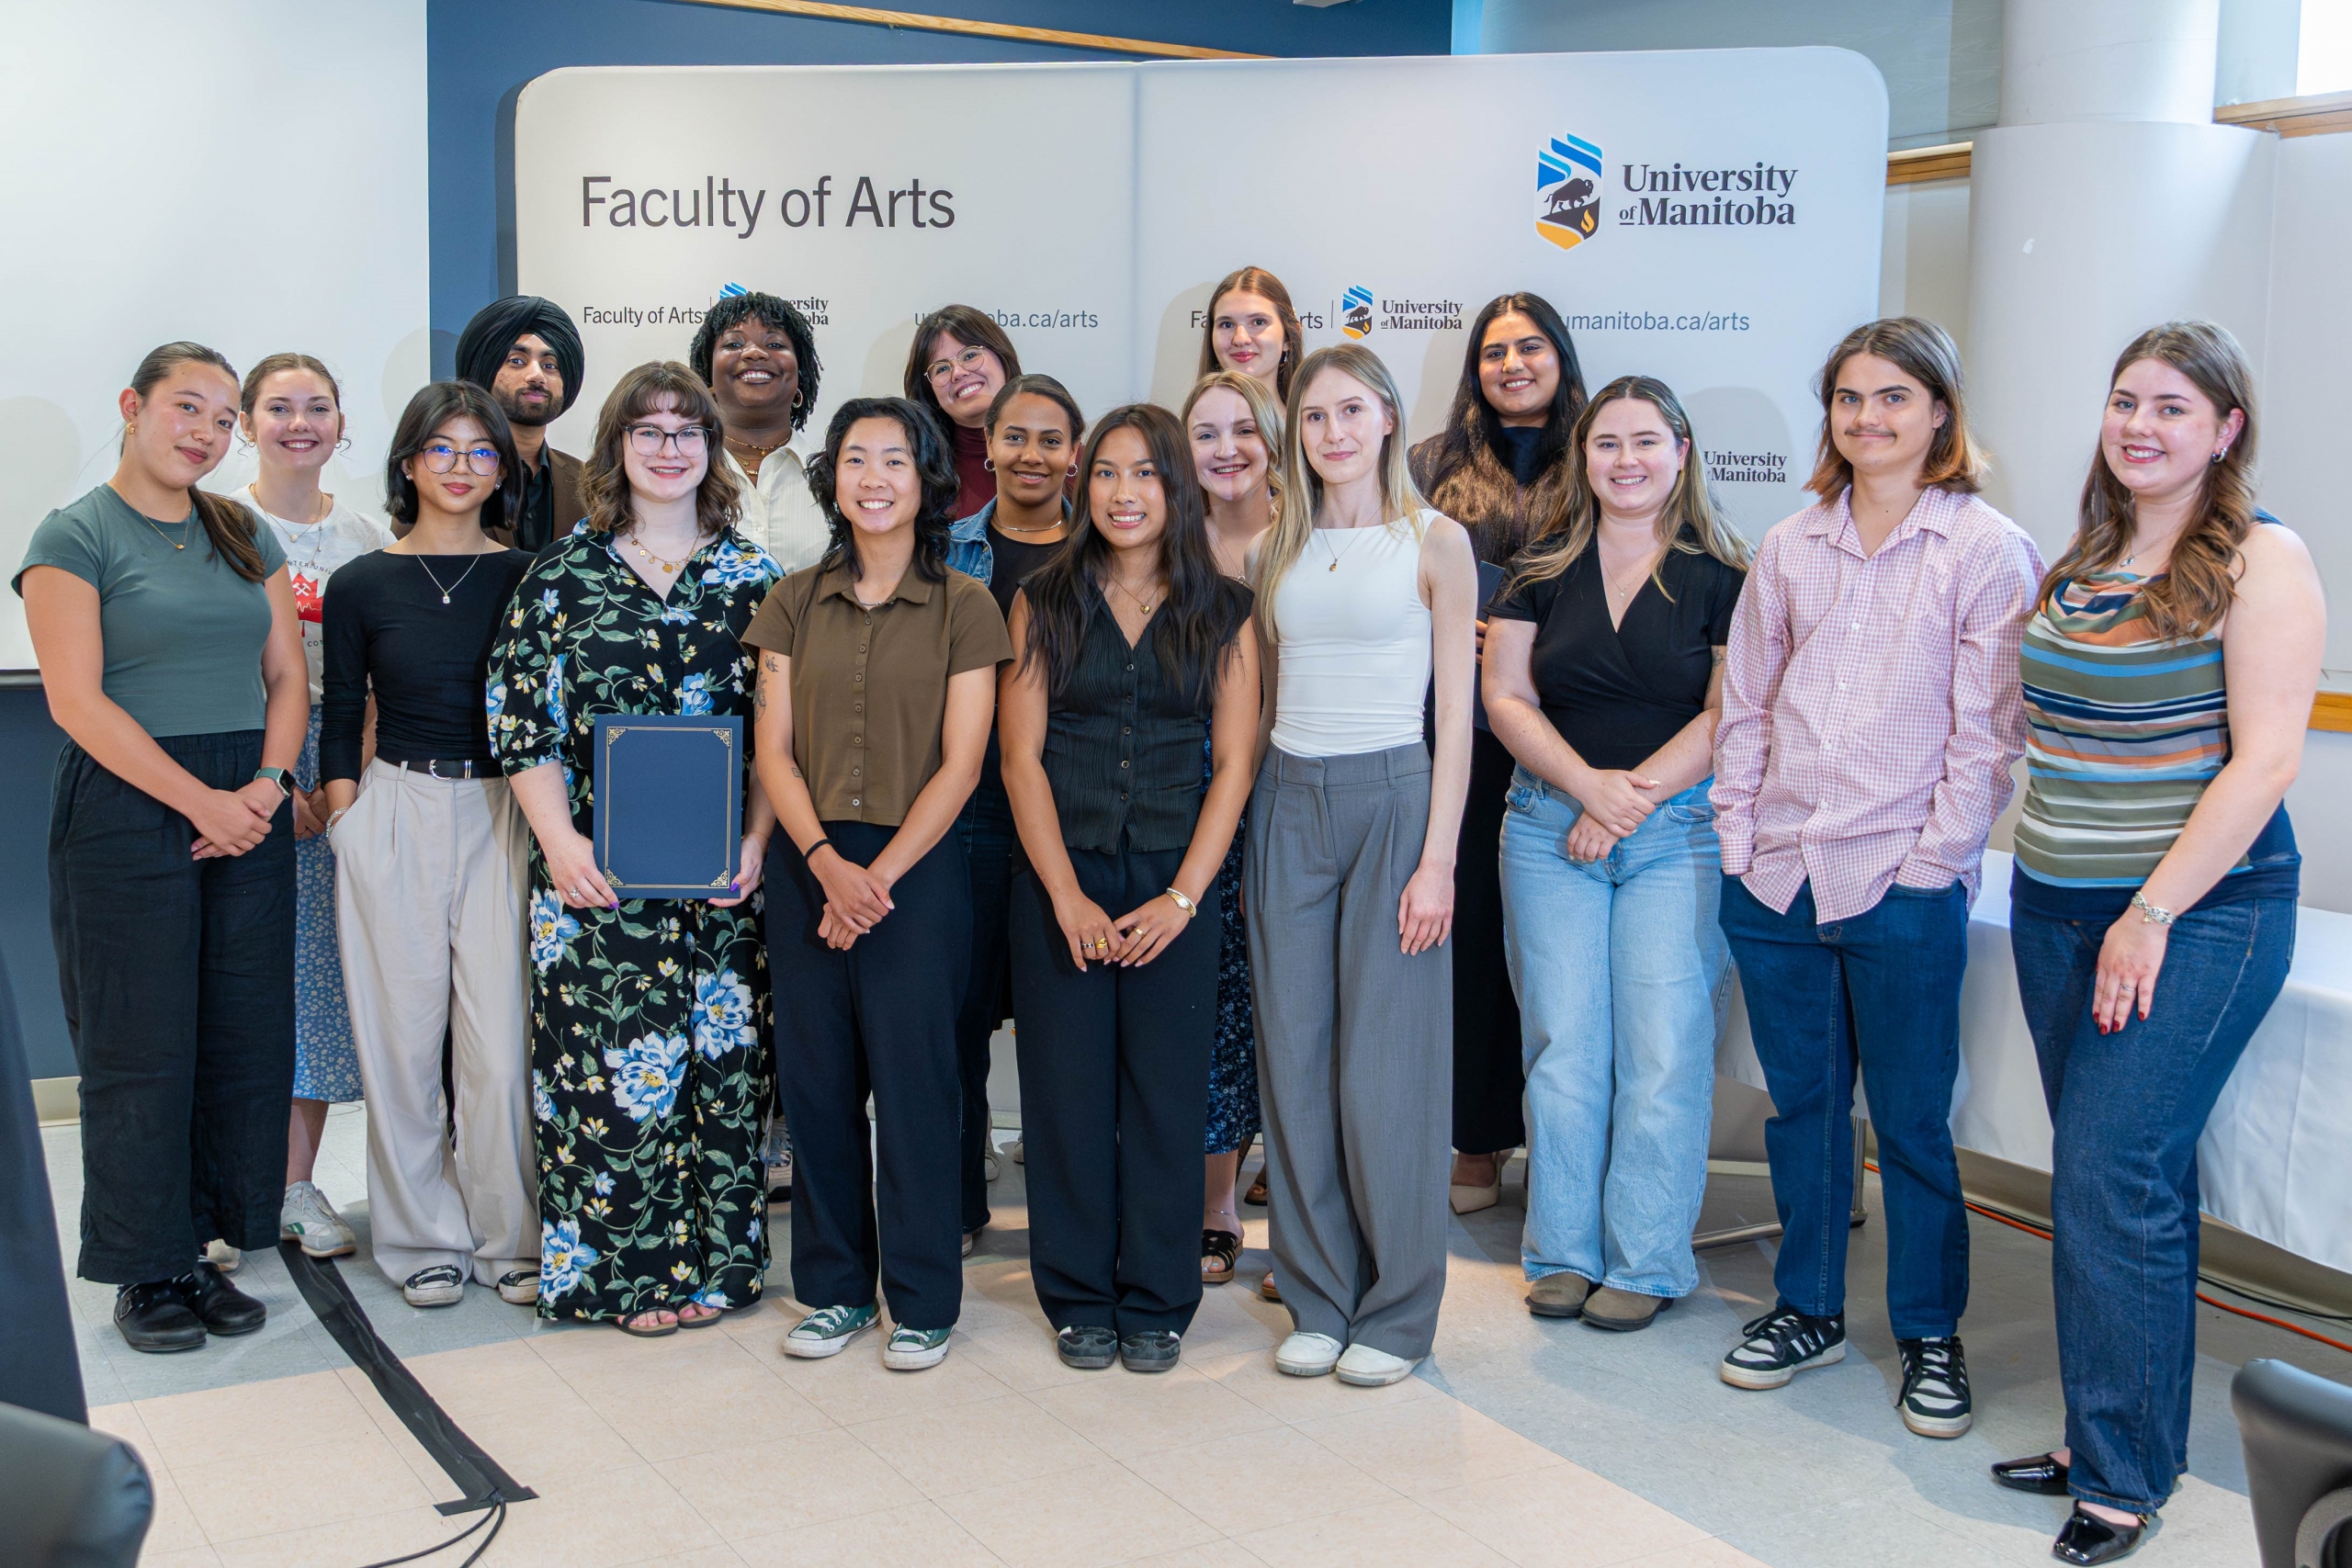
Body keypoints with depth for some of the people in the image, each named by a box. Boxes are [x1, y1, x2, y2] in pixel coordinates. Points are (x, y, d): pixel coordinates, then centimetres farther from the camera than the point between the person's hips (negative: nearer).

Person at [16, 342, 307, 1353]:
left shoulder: (247, 538, 14)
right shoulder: (75, 536, -3)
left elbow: (287, 677, 12)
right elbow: (77, 701, -10)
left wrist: (269, 783, -6)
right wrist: (199, 801, -14)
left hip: (247, 810, 5)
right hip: (127, 807, -5)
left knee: (243, 1036, 5)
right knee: (138, 1046, 0)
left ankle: (204, 1250, 17)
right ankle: (146, 1270, 12)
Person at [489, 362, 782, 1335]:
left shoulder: (752, 578, 7)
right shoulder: (563, 574, 4)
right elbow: (522, 719, 1)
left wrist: (757, 841, -6)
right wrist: (559, 840, -10)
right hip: (597, 870, -1)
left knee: (722, 1055, 5)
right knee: (611, 1063, -1)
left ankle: (711, 1257, 19)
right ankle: (625, 1266, 14)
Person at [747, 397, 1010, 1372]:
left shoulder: (964, 607, 0)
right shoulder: (797, 602, 8)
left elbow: (960, 764, -5)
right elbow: (773, 748, 4)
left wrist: (881, 874, -12)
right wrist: (828, 860, -11)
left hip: (916, 870, -3)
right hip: (808, 867, 3)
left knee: (913, 1085, 1)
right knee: (817, 1082, 7)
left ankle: (922, 1301, 14)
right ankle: (835, 1289, 22)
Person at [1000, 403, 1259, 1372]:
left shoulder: (1222, 611, 6)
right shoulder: (1044, 602, 6)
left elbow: (1234, 765, 1)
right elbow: (1021, 756, 1)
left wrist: (1181, 896, -9)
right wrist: (1067, 896, -8)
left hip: (1176, 885, 0)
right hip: (1060, 879, 0)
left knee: (1165, 1093, 3)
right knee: (1068, 1089, 3)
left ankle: (1156, 1302, 17)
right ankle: (1079, 1298, 18)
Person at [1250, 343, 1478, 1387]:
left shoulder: (1435, 541, 0)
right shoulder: (1275, 549, 12)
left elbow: (1457, 714, -3)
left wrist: (1438, 858, -10)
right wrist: (1250, 820, 5)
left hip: (1390, 799, -4)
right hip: (1287, 802, 4)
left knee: (1385, 1066, -2)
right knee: (1293, 1062, 5)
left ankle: (1397, 1311, 12)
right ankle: (1319, 1300, 18)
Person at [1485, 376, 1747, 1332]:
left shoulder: (1721, 574, 2)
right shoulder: (1544, 569, 9)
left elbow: (1729, 713, -4)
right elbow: (1505, 697, 4)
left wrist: (1632, 796, -12)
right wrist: (1587, 783, -11)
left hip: (1680, 832, -2)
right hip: (1548, 827, 2)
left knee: (1663, 1049, -5)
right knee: (1562, 1044, 2)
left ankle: (1647, 1262, 7)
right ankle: (1565, 1251, 14)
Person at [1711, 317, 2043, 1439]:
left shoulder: (1987, 550, -4)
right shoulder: (1790, 548, 10)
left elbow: (1988, 728, -7)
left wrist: (1934, 862, -11)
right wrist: (1738, 832, 5)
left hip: (1904, 886, -4)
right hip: (1776, 877, 5)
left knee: (1912, 1121, 5)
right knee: (1800, 1101, 14)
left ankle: (1931, 1337, 21)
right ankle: (1808, 1311, 30)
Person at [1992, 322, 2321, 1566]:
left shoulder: (2261, 560, -8)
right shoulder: (2083, 560, 12)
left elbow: (2265, 758, -14)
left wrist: (2153, 914, -16)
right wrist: (2045, 862, 10)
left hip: (2198, 910, -6)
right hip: (2054, 905, 6)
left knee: (2113, 1178, -9)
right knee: (2099, 1177, 10)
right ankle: (2101, 1433, 20)